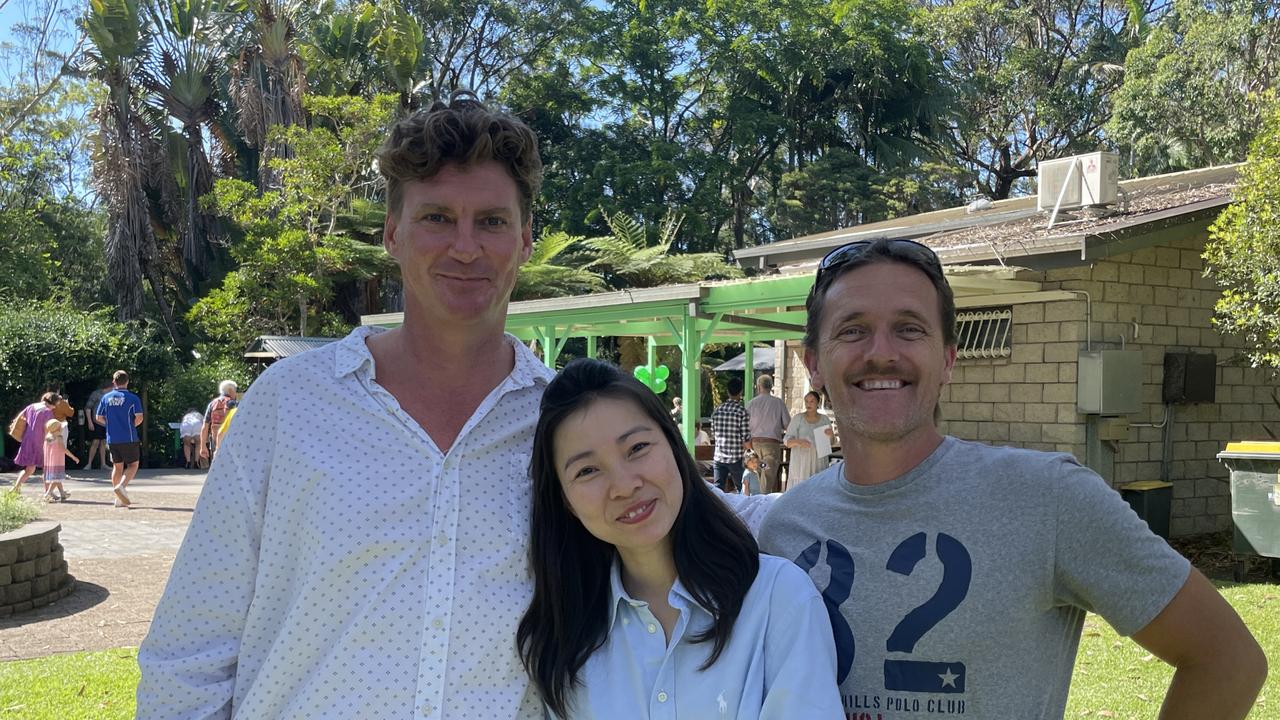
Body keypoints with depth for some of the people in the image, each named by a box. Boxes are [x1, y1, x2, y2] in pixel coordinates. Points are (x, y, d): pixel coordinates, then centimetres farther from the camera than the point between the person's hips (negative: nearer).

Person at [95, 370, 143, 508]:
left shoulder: (106, 397, 4)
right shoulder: (132, 398, -8)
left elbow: (98, 417, 5)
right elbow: (139, 417, -15)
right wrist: (131, 426, 4)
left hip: (112, 438, 4)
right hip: (129, 438, -4)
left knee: (117, 466, 13)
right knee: (133, 464, 6)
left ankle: (120, 499, 15)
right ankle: (122, 486, -19)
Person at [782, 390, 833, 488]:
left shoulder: (824, 419, 8)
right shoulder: (798, 418, -1)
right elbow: (787, 440, -4)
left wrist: (831, 435, -14)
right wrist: (798, 442, -25)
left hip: (818, 461, 2)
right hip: (801, 460, -2)